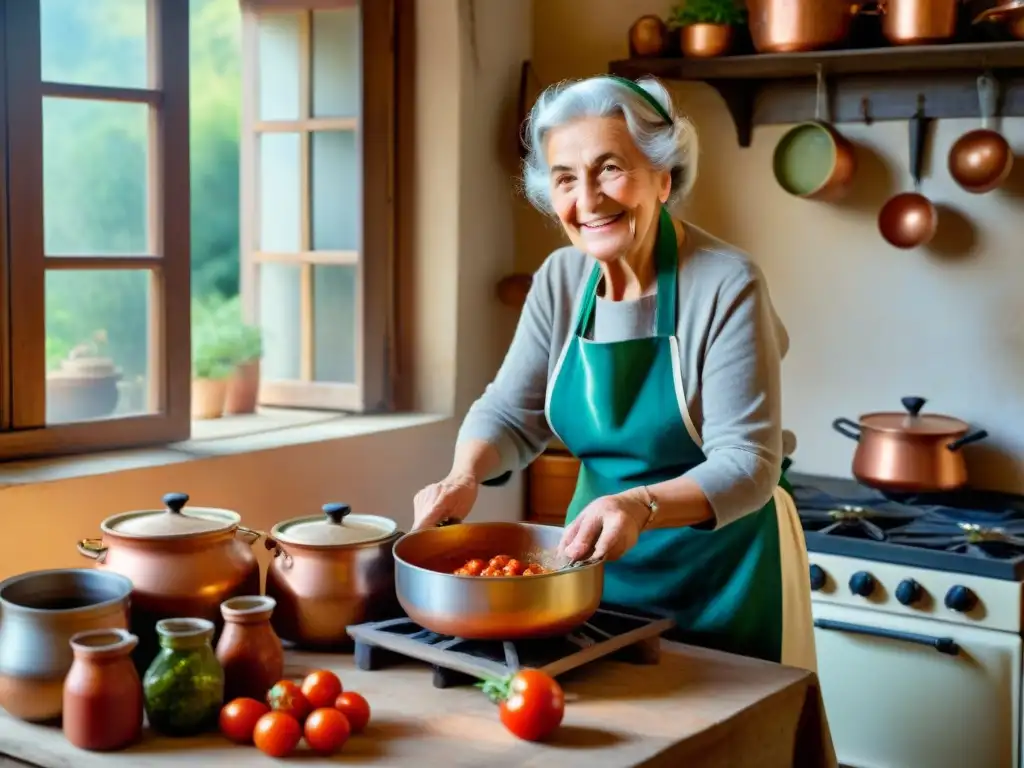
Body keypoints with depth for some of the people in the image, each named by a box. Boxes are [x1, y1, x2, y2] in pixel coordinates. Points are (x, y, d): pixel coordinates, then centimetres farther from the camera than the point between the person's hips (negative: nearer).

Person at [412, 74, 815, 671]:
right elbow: (510, 413, 3)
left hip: (718, 580, -5)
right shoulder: (561, 280, -1)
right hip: (596, 565, 5)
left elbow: (745, 463, -21)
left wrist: (642, 505, -38)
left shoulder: (726, 285, -18)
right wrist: (465, 477, -18)